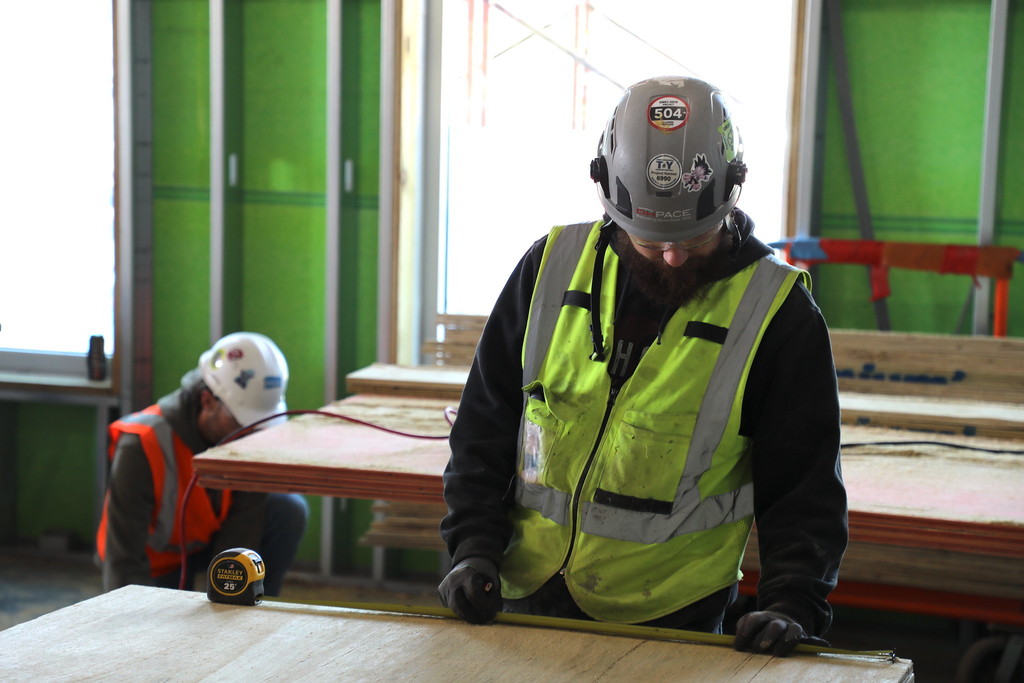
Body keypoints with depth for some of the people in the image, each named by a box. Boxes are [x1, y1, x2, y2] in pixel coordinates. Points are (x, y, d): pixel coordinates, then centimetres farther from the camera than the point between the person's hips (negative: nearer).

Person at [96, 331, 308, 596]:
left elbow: (240, 539, -24)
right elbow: (123, 559, -29)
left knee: (290, 511, -21)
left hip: (208, 542, 4)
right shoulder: (141, 446, -33)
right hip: (154, 559, -3)